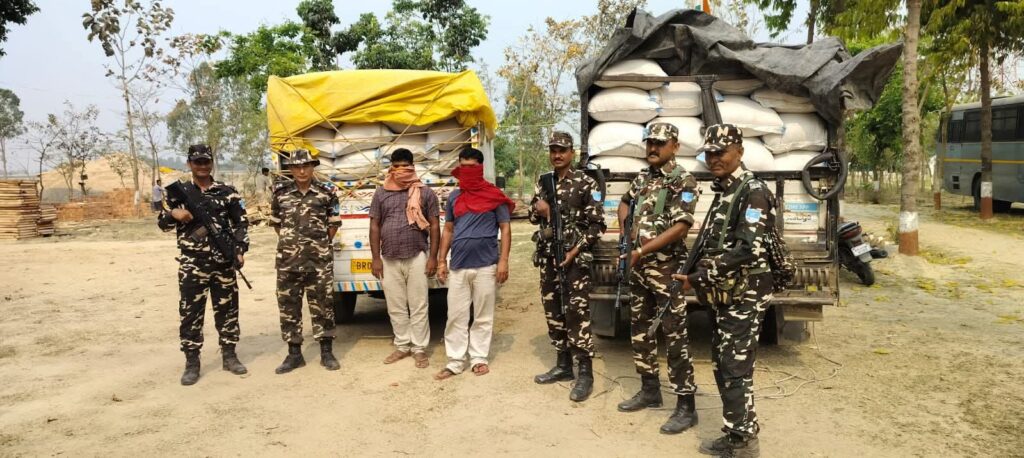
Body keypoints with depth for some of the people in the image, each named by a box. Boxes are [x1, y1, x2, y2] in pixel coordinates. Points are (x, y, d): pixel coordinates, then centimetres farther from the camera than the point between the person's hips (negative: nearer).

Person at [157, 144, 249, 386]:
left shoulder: (227, 192, 5)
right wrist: (174, 214, -13)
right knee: (190, 312, 1)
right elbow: (162, 223, 9)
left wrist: (240, 250, -5)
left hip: (224, 261, 1)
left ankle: (229, 356, 21)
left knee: (227, 309, 8)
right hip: (192, 263, -1)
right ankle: (192, 363, 10)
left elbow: (241, 223, 7)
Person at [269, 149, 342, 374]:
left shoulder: (326, 191, -1)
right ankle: (294, 354, 17)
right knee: (288, 306, 6)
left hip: (319, 260, -2)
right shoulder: (281, 192, 5)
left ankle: (327, 353, 14)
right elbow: (276, 222, 17)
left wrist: (322, 244, 9)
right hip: (288, 260, 2)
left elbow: (334, 223, 7)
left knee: (322, 305, 4)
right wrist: (290, 243, 13)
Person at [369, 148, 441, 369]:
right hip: (389, 259, 3)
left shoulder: (425, 193, 2)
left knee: (418, 307, 2)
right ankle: (402, 345, 23)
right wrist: (376, 258, 2)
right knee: (396, 307, 10)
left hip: (417, 257, -3)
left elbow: (434, 226, 1)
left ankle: (419, 348, 11)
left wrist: (433, 257, -5)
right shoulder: (381, 193, 8)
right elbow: (374, 226, 8)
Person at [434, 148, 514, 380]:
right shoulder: (454, 197, 11)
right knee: (456, 316, 4)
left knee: (483, 317, 6)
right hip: (458, 266, 3)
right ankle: (455, 361, 10)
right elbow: (448, 230, 16)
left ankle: (479, 358, 15)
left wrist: (503, 261, -9)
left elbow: (505, 228, -1)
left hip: (486, 265, -3)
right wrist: (442, 260, 10)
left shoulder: (494, 196, -1)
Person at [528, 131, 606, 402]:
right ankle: (563, 366, 23)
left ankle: (585, 373, -2)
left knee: (577, 313, -8)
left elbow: (597, 224, -8)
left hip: (575, 257, -6)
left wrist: (576, 250, -16)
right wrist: (538, 210, -4)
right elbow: (533, 217, 20)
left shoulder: (585, 183, -6)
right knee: (553, 311, 11)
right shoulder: (543, 182, 12)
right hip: (547, 256, 7)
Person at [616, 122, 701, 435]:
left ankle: (686, 406, 2)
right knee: (640, 330, 15)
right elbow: (625, 203, 29)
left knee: (675, 337, -5)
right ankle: (650, 391, 29)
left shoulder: (683, 182, -11)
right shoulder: (642, 177, 11)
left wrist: (641, 251, -18)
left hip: (667, 269, -8)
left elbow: (680, 227, -20)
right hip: (638, 267, 8)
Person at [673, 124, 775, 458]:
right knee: (722, 368, 14)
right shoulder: (724, 192, 14)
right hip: (724, 296, 9)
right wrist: (702, 279, 8)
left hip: (745, 297, -9)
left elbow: (748, 250, -24)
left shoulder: (753, 192, -14)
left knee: (736, 371, -6)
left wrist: (701, 277, -22)